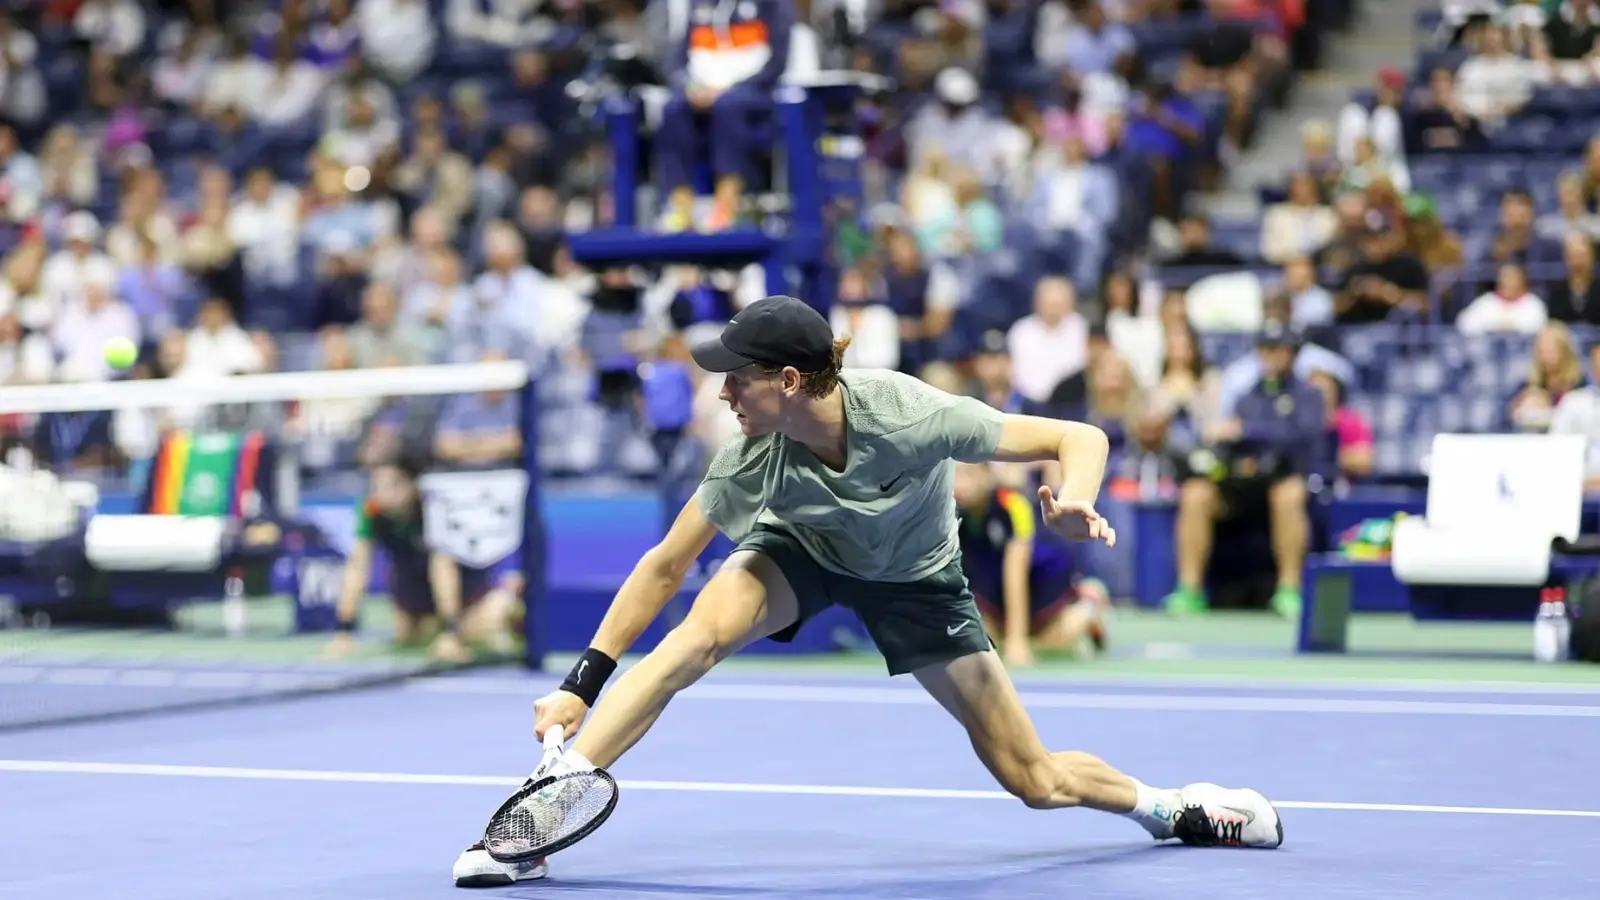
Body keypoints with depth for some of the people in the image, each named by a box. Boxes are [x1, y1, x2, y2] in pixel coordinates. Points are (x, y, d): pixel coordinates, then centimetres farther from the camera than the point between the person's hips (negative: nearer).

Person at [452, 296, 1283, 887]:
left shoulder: (909, 415, -37)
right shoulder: (751, 460, -30)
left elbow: (1081, 439, -32)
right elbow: (665, 565, -20)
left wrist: (1073, 502, -54)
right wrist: (584, 681, -24)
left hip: (916, 579, -1)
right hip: (801, 550, 1)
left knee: (1033, 780, -1)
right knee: (701, 634, -32)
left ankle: (1163, 805, 29)